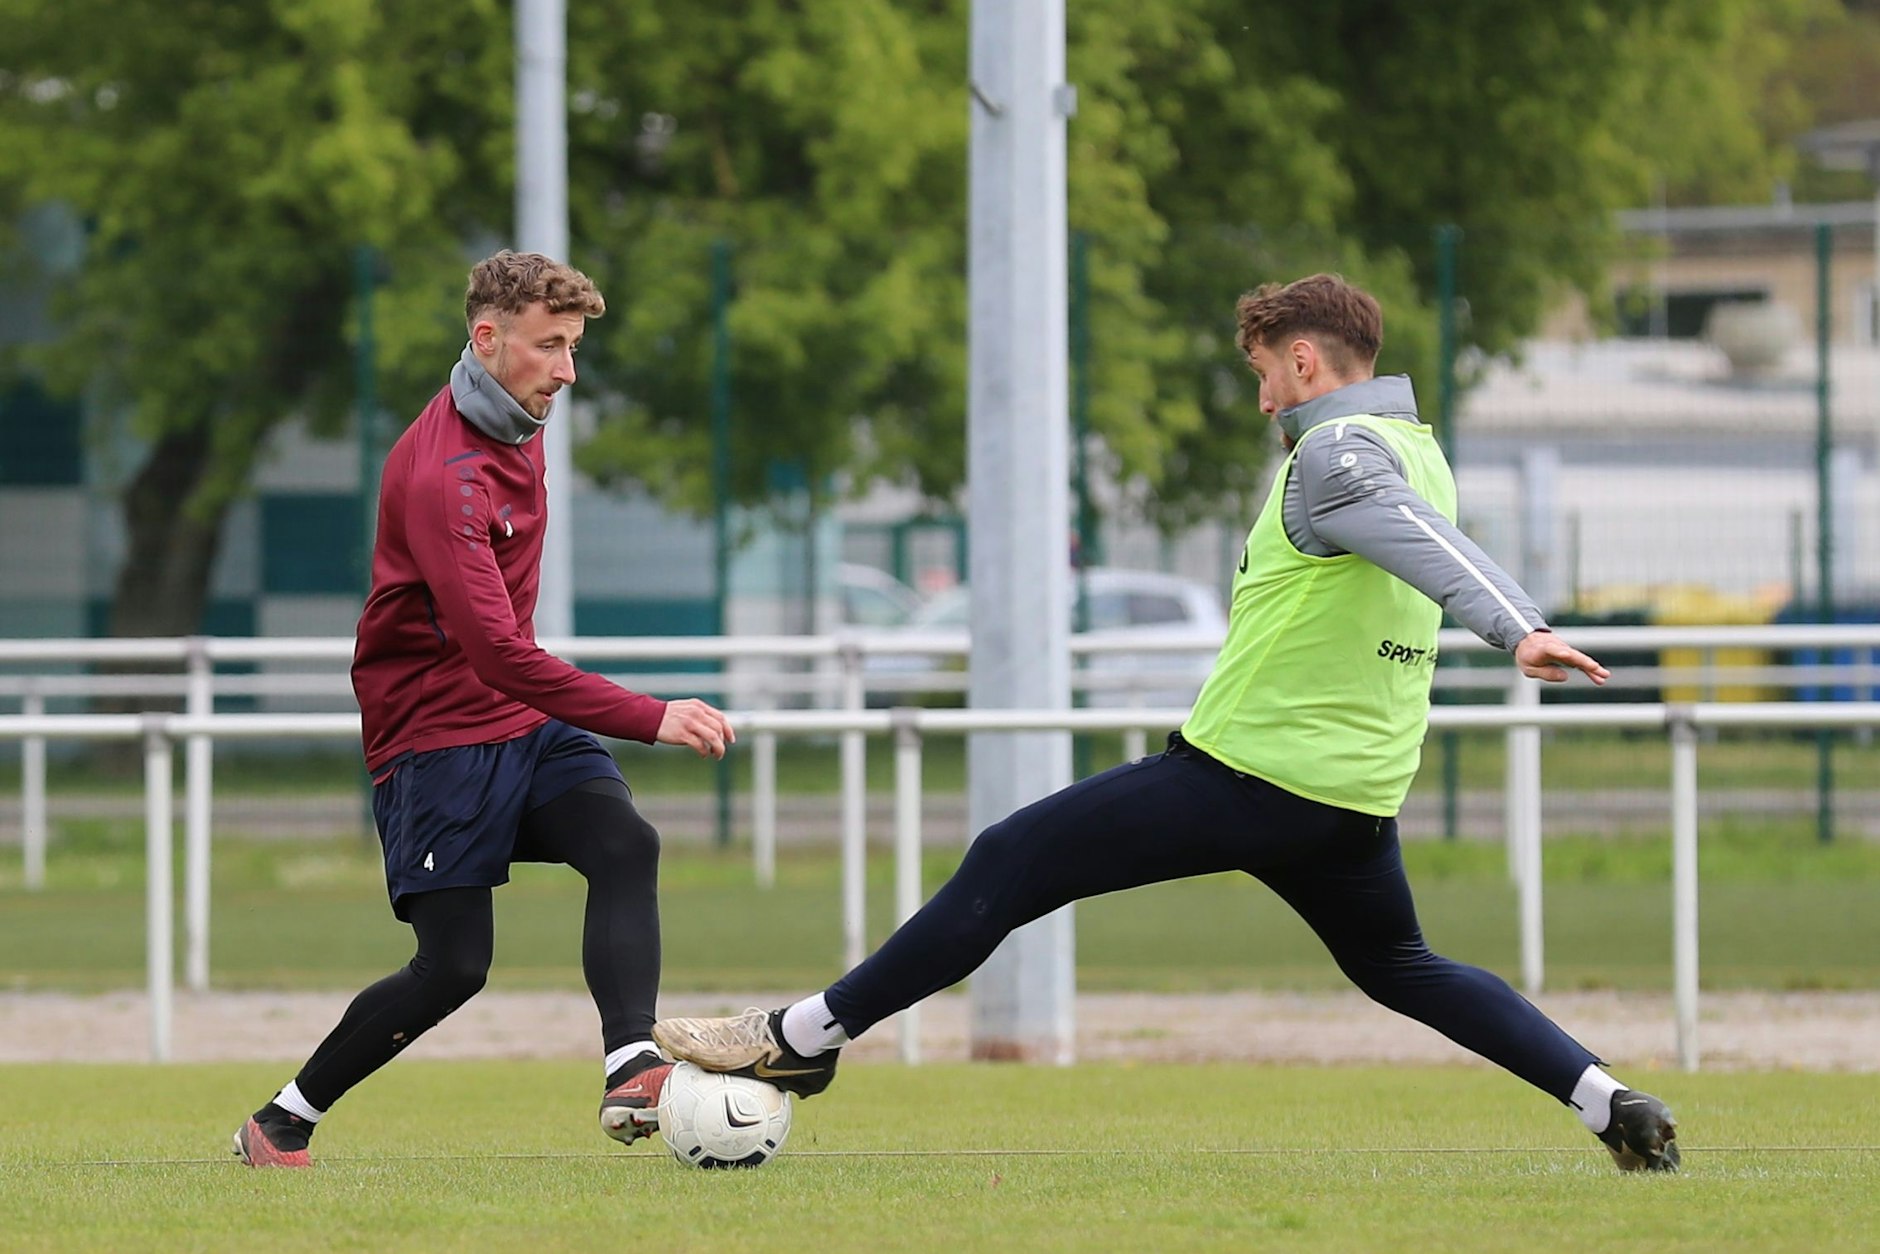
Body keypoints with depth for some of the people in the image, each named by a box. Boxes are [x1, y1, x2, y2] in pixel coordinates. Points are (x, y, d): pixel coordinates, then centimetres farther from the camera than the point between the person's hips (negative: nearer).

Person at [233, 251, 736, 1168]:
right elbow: (496, 652, -31)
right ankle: (279, 1126, 11)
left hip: (529, 719, 8)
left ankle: (630, 1073, -36)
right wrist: (650, 719, -34)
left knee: (625, 845, -20)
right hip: (442, 738, -8)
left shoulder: (517, 425, 7)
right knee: (453, 969, -8)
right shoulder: (443, 473, -23)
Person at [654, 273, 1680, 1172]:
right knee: (1399, 968, 27)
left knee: (1005, 866, -3)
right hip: (1360, 798, 8)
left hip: (1241, 772, -8)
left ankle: (799, 1039, 0)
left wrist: (1517, 629, -45)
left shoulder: (1335, 453, -13)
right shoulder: (1420, 452, 14)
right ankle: (1610, 1104, 12)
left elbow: (1426, 543, -30)